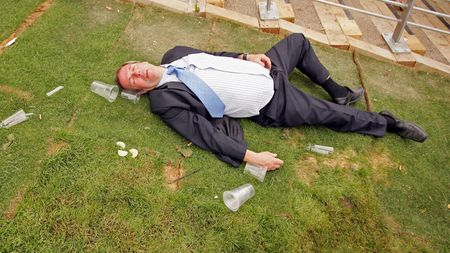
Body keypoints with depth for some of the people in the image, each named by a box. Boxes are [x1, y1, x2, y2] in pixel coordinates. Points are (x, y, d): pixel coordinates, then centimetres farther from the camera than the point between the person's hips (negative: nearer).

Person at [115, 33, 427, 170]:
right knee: (332, 115, -2)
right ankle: (387, 123, 26)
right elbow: (207, 134, -23)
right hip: (269, 106, -7)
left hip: (262, 71, 7)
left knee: (298, 40, 20)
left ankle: (336, 90, 33)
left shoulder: (173, 55, 4)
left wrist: (247, 57, 0)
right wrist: (251, 157, -29)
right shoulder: (165, 101, -16)